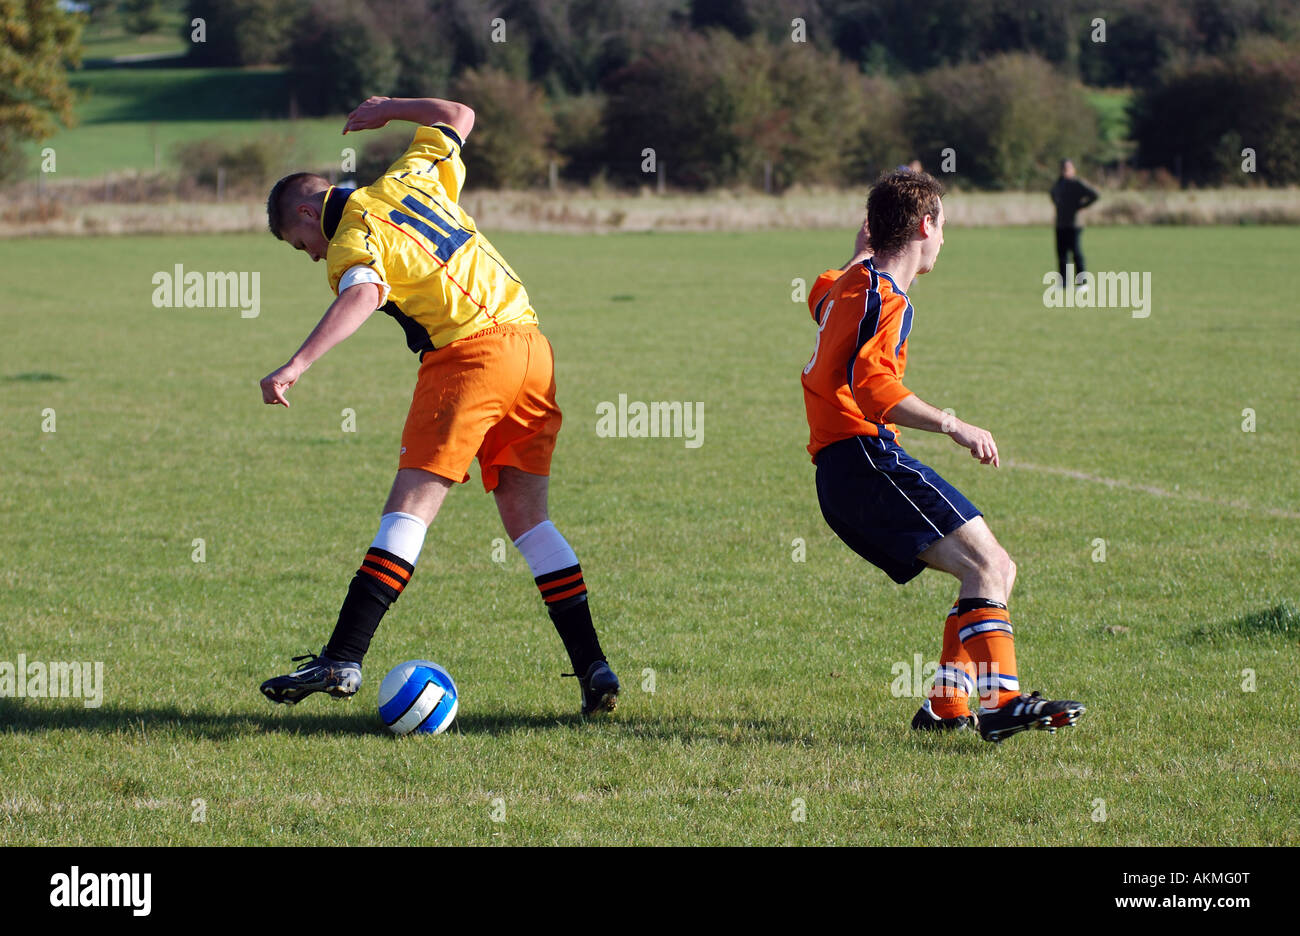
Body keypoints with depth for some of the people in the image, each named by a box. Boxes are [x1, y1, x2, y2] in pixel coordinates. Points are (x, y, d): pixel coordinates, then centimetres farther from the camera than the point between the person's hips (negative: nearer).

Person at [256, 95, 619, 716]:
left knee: (410, 506, -10)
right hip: (531, 345, 7)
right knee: (526, 518, 10)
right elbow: (458, 116, 35)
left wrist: (296, 365, -35)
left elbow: (362, 296, -26)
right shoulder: (407, 180, 18)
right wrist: (390, 108, 44)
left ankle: (343, 659, -16)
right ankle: (593, 668, 4)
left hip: (468, 352, -7)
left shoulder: (353, 241, -3)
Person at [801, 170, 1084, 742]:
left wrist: (863, 251, 52)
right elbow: (871, 384, -25)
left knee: (994, 569, 10)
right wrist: (952, 426, -28)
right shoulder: (885, 298, -10)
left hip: (839, 478, 10)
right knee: (988, 566, -20)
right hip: (864, 455, -10)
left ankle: (946, 705, 5)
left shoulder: (848, 282, 21)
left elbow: (821, 296, 47)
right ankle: (1002, 701, -34)